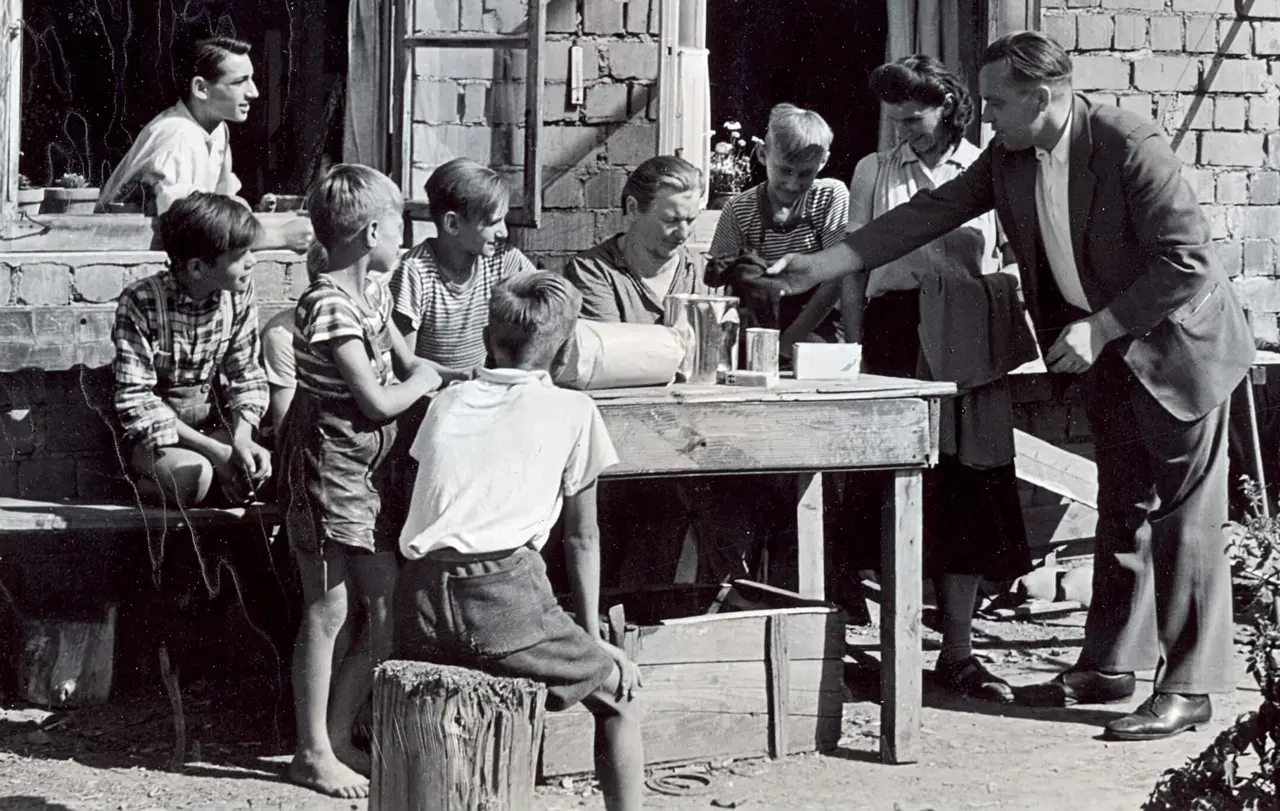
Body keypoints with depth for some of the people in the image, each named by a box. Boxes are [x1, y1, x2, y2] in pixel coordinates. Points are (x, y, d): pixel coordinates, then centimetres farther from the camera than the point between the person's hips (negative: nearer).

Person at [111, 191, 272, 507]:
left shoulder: (239, 295, -7)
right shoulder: (141, 302, -21)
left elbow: (246, 375, 1)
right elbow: (136, 400, -22)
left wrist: (242, 439, -20)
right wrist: (214, 449, -28)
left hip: (211, 421, 4)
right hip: (152, 430, -4)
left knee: (261, 468, -25)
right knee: (192, 477, -34)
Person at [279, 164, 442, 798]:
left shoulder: (371, 294, 9)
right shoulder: (329, 305, -20)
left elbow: (406, 365, 20)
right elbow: (376, 400, -19)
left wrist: (420, 376, 0)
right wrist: (424, 383, -3)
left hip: (372, 467, 9)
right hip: (329, 465, -9)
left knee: (386, 612, 9)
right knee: (327, 609, -1)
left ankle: (336, 739, 19)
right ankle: (313, 753, 10)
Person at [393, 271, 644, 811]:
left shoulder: (447, 402, 20)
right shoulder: (573, 412, 10)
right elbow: (582, 537, 16)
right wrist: (592, 638, 24)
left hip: (421, 604, 4)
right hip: (505, 600, -4)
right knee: (618, 692, 18)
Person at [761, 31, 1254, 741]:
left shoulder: (1129, 146, -26)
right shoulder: (1007, 159, -4)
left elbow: (1186, 260, -26)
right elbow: (929, 215, -2)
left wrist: (1098, 329, -25)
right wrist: (819, 267, -7)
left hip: (1177, 338, -8)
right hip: (1108, 350, 8)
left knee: (1186, 514, -5)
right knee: (1122, 509, 14)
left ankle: (1189, 688, -2)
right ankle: (1109, 665, 22)